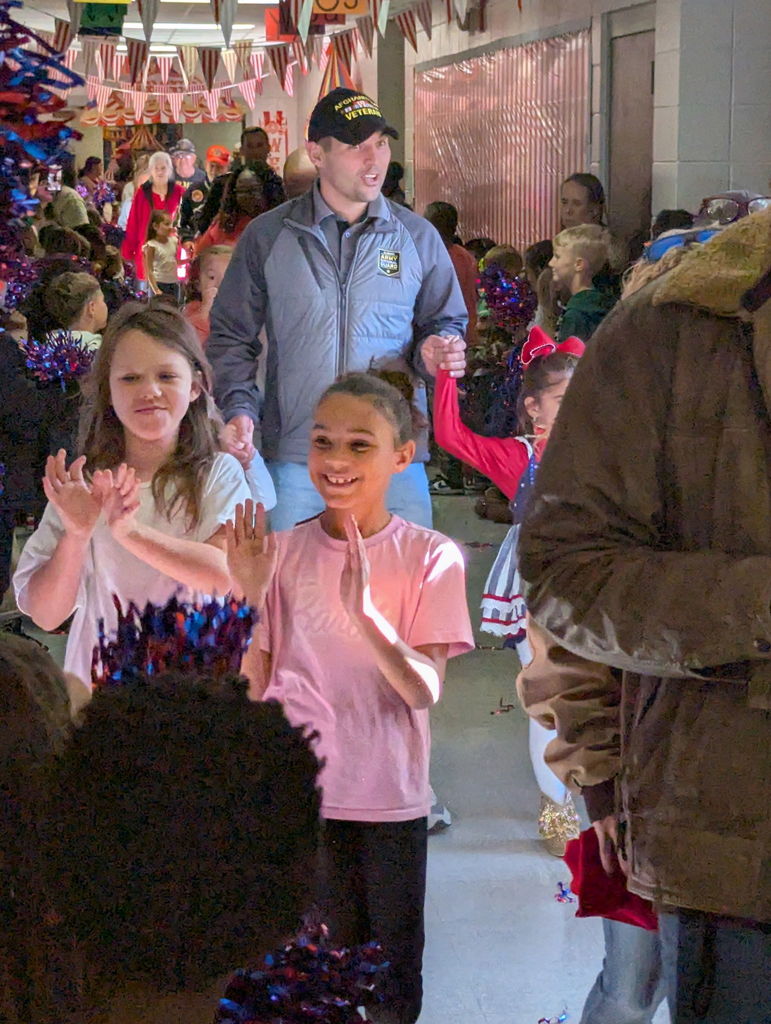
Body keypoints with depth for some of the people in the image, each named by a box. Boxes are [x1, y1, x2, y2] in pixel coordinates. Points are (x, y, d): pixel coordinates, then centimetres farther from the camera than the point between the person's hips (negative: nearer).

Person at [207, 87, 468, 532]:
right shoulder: (268, 236, 5)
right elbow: (231, 336, 10)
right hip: (295, 457, -1)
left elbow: (447, 322, 18)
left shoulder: (418, 236, 8)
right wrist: (238, 408, -5)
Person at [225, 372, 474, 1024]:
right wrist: (248, 593, -14)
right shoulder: (282, 551, 0)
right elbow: (254, 687, 0)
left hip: (390, 798, -1)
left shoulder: (431, 557, -5)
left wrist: (363, 609, -28)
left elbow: (424, 690, -15)